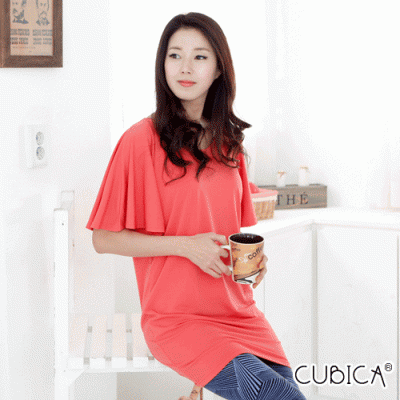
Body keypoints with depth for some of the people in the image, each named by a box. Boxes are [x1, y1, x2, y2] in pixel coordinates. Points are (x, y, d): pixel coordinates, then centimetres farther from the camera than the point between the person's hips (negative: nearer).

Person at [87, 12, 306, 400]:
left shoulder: (227, 142, 10)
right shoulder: (141, 140, -7)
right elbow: (104, 238, -7)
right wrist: (186, 245, -15)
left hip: (237, 310, 6)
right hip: (177, 319, -6)